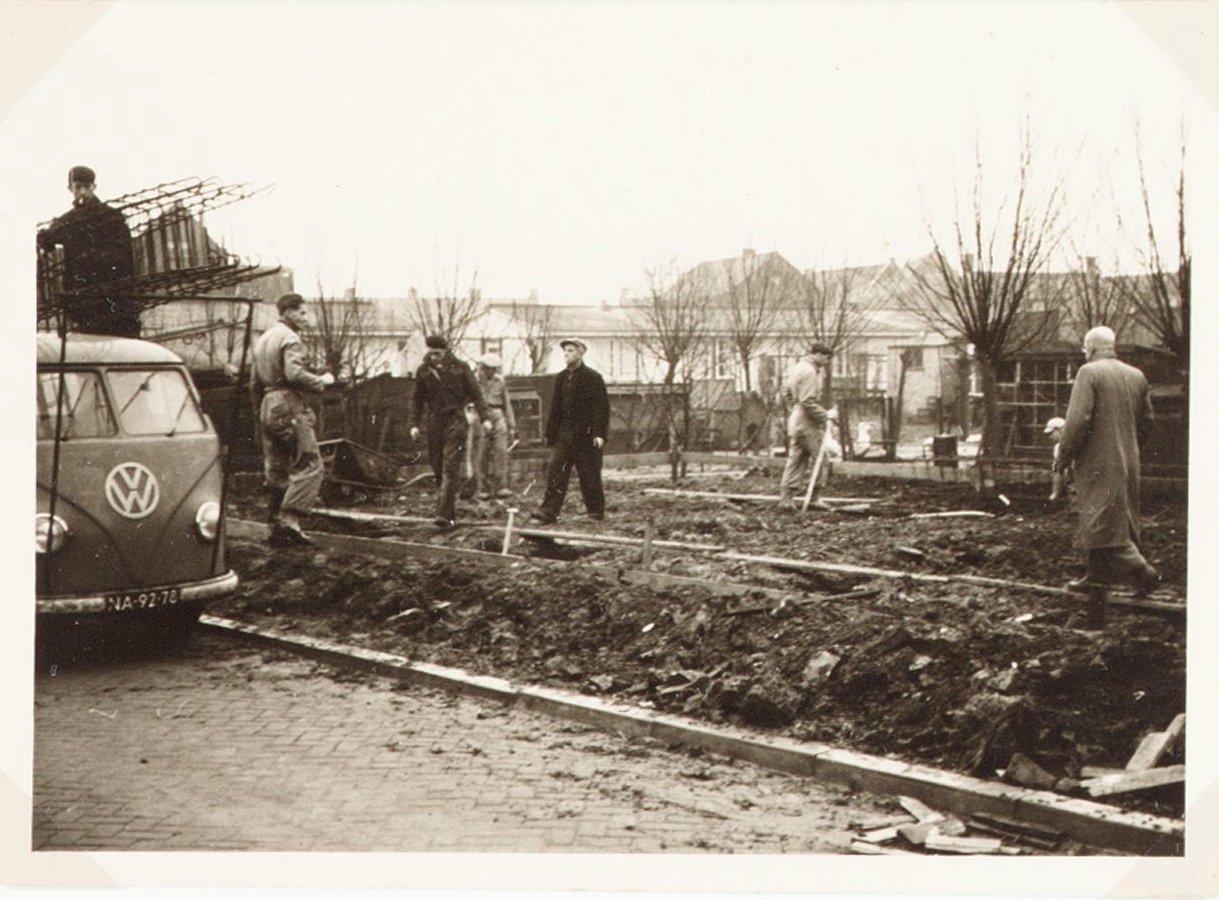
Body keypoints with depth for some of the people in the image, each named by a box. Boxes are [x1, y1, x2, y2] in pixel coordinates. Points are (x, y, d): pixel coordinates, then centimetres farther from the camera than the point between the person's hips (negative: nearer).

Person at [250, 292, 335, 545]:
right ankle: (289, 519, -18)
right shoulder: (290, 338, -8)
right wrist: (322, 381, -11)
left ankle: (275, 525, 13)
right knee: (310, 465, -9)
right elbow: (294, 373, -24)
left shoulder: (263, 338, 21)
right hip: (288, 406, -9)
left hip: (268, 408, 9)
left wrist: (260, 412, 28)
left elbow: (255, 382, 24)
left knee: (275, 469, 11)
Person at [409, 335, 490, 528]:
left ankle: (445, 514, -18)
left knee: (450, 468, -12)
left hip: (455, 422, -4)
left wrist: (484, 418, -4)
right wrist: (414, 424, 5)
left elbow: (475, 394, 3)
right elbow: (417, 400, 12)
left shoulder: (460, 368, -1)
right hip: (434, 423, 4)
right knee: (438, 469, 6)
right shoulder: (423, 371, 6)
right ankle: (450, 512, 17)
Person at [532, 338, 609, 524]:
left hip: (586, 434, -5)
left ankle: (596, 511, 16)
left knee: (589, 474, 2)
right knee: (554, 470, -5)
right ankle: (549, 511, -7)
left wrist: (599, 434, -17)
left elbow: (601, 408, -9)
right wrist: (550, 434, 10)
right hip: (564, 433, 5)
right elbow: (554, 408, 14)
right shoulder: (560, 378, 12)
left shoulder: (593, 378, -6)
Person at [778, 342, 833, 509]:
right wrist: (825, 415, -16)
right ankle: (814, 498, 4)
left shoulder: (797, 368, 15)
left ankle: (785, 498, 7)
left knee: (795, 460, 10)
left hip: (795, 420, 10)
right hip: (808, 422, -10)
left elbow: (788, 393, 23)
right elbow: (808, 402, -23)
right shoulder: (809, 372, -17)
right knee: (818, 459, 0)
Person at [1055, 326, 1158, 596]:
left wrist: (1063, 456, -9)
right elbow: (1146, 422, 14)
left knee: (1103, 521, -5)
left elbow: (1078, 420, -18)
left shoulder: (1089, 372, -12)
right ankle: (1099, 573, 19)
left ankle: (1141, 570, -12)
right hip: (1128, 461, 8)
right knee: (1119, 520, 13)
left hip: (1098, 462, -8)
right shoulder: (1136, 376, 10)